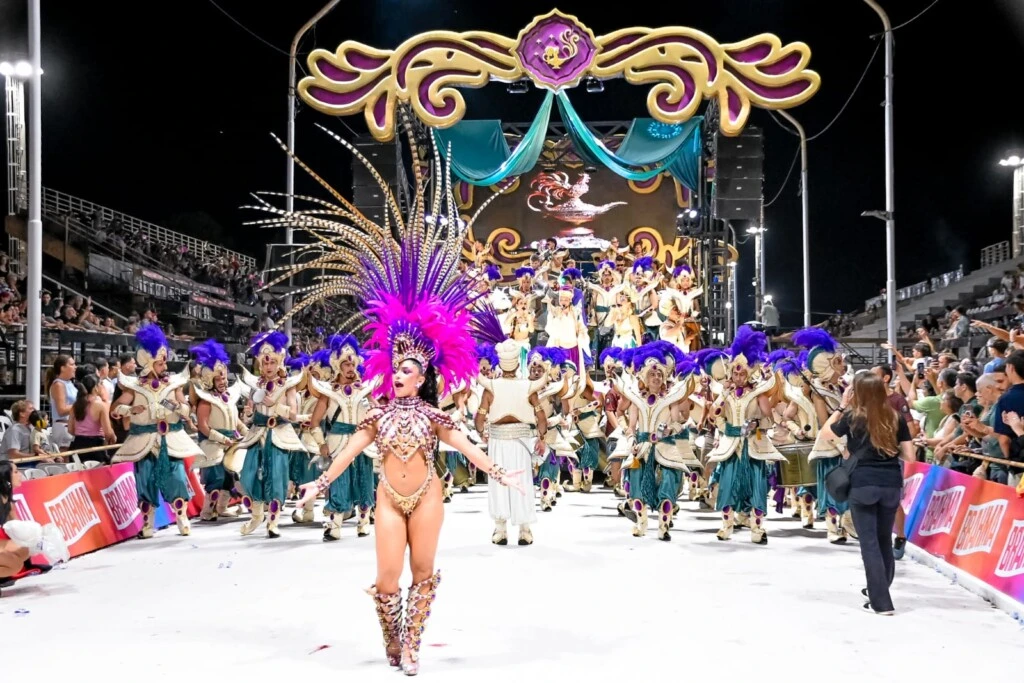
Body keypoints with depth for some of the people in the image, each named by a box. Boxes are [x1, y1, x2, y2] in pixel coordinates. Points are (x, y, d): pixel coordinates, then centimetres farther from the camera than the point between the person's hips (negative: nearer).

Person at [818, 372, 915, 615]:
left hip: (863, 484, -4)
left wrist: (841, 406, 12)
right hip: (891, 484, 4)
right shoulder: (895, 418, 3)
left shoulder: (852, 417, -4)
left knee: (869, 542, 0)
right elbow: (909, 456, 4)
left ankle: (882, 602, -4)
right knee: (884, 540, 18)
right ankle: (878, 590, 34)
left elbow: (825, 433, 13)